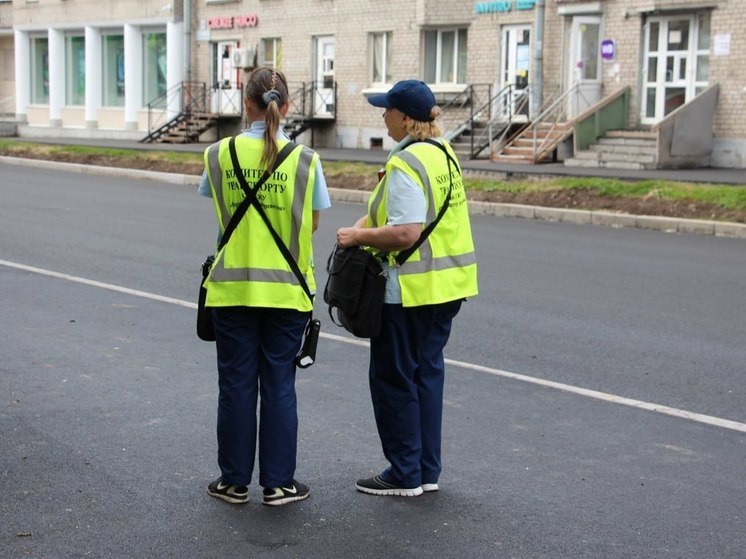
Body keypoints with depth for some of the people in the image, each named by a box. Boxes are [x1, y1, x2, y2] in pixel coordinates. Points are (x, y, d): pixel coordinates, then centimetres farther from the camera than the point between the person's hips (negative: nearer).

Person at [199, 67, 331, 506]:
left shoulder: (219, 155, -4)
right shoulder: (305, 160, -7)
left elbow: (220, 211, 9)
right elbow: (313, 223, 1)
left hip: (233, 288, 1)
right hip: (286, 290, 0)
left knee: (236, 384, 9)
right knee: (279, 386, 8)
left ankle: (235, 481, 18)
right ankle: (278, 482, 14)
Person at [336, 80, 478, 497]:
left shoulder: (406, 164, -19)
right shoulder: (444, 153, 11)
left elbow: (405, 233, -27)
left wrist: (358, 236, -13)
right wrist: (366, 225, 8)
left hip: (411, 290, -9)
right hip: (447, 283, 9)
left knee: (394, 377, 3)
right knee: (427, 372, 16)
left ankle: (405, 474, 11)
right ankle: (428, 470, 23)